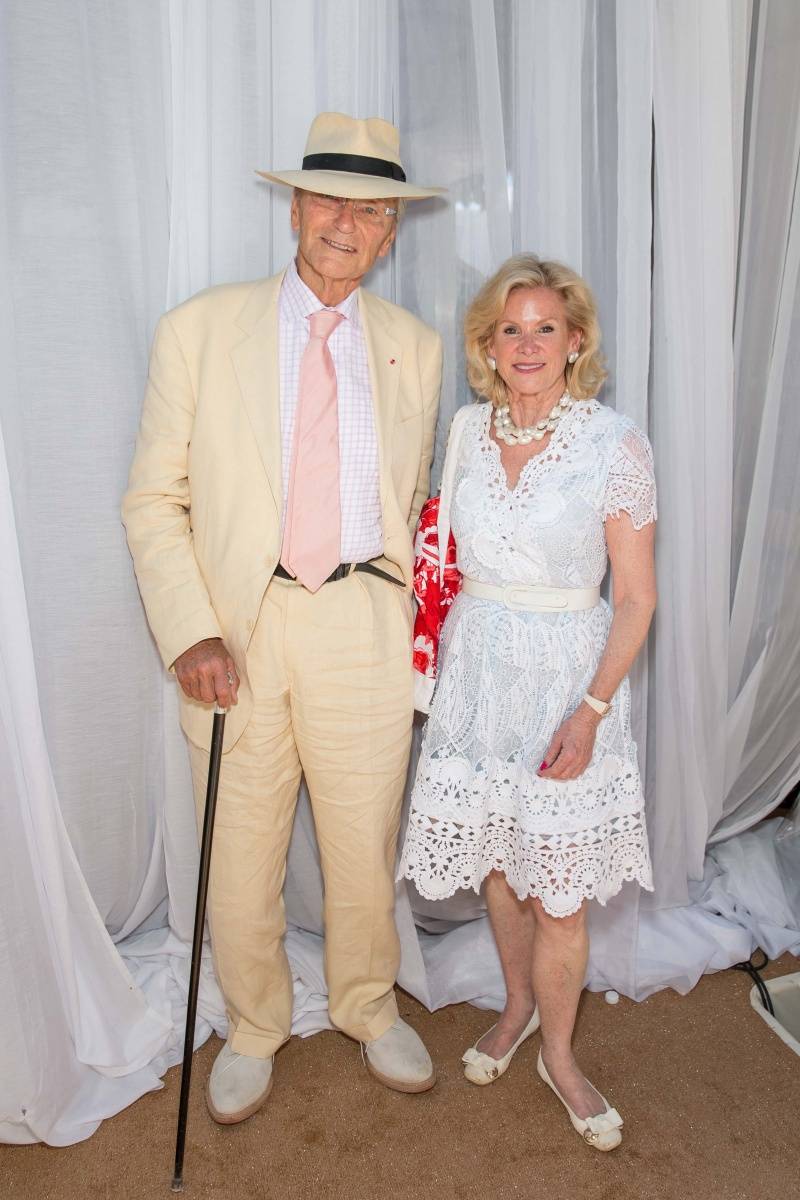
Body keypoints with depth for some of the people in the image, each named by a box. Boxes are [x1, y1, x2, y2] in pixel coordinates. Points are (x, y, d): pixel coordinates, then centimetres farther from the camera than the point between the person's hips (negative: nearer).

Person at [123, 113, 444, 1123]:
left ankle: (368, 1008, 44)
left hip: (364, 628, 2)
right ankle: (254, 1029, 40)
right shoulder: (199, 329, 0)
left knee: (365, 847, 15)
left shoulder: (414, 348, 8)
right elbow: (153, 500, -2)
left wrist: (419, 615, 4)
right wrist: (190, 633, -13)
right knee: (239, 860, 13)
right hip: (237, 632, -1)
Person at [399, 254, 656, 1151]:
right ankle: (518, 1006, 43)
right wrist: (441, 649, 8)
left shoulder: (615, 443, -11)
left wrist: (591, 710, -16)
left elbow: (636, 598, -9)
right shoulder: (467, 430, 2)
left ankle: (558, 1055, 31)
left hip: (567, 674, -3)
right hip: (476, 671, 4)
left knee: (558, 890, 6)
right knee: (497, 863, 17)